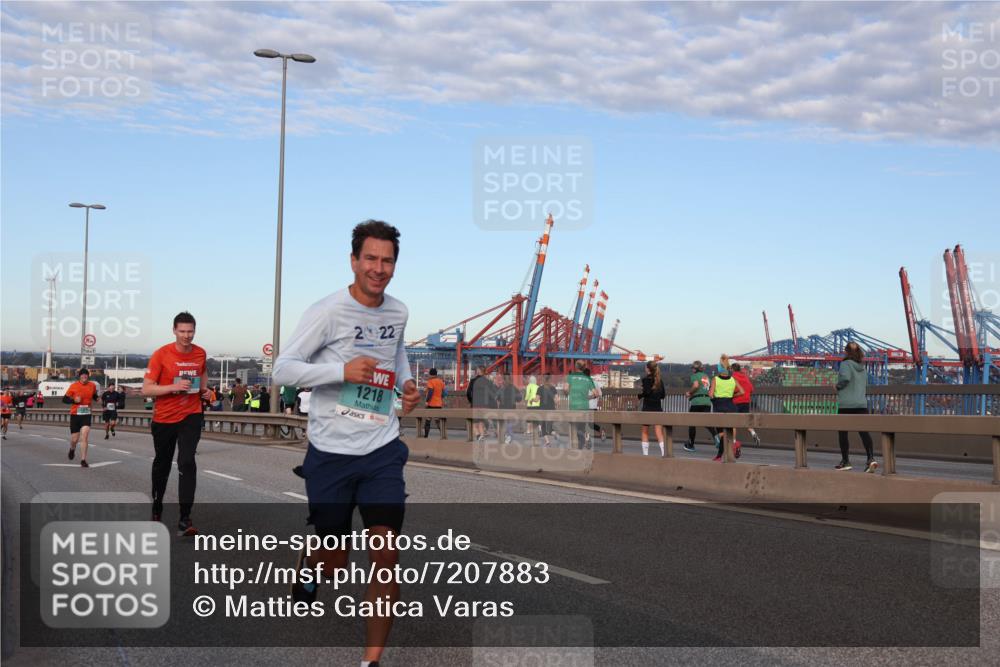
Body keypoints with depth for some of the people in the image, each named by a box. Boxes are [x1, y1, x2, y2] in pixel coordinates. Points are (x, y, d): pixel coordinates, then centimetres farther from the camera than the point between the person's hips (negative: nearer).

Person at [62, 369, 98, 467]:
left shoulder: (92, 386, 1)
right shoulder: (73, 386, -7)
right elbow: (64, 399, -1)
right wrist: (74, 400, -18)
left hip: (86, 415, 1)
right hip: (75, 415, -1)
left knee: (84, 437, -14)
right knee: (74, 439, 7)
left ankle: (83, 460, -10)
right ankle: (72, 449, 43)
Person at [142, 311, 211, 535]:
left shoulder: (200, 354, -1)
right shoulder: (161, 355, -13)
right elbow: (146, 390, -15)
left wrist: (204, 389, 3)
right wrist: (173, 386, -28)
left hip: (191, 416, 1)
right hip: (164, 418, -1)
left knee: (187, 462, -17)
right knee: (161, 464, 16)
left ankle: (185, 519, -18)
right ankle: (156, 509, 40)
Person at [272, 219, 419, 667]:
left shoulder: (398, 312, 5)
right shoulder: (328, 311, -12)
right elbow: (282, 369, -13)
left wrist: (407, 382, 8)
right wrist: (342, 370, -26)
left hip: (382, 450, 3)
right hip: (330, 452, -3)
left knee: (386, 556, -8)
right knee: (334, 564, 9)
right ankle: (307, 565, 47)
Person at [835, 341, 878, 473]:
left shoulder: (846, 364, -8)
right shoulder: (863, 368, 14)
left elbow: (845, 378, -24)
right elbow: (865, 385, 20)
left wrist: (838, 386, -7)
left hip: (846, 404, -6)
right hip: (861, 404, 6)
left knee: (842, 433, 7)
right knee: (863, 432, -3)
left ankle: (845, 461, 13)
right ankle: (871, 458, -19)